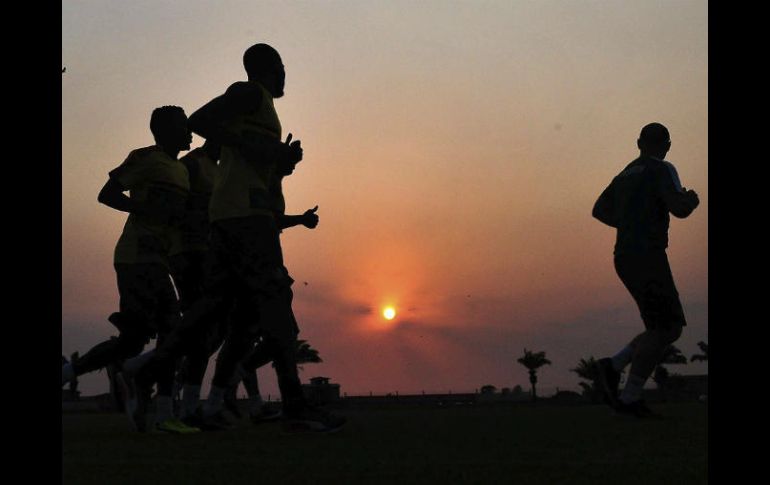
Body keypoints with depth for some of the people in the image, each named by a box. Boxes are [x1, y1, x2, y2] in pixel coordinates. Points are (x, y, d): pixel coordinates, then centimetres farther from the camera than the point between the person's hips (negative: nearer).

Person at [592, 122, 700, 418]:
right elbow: (679, 209, -18)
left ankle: (612, 366, 1)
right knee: (664, 329, -8)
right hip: (647, 257, -9)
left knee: (670, 328, 11)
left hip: (626, 258, 9)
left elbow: (599, 211, 27)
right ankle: (630, 398, -11)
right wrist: (691, 199, 4)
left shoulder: (626, 174, 20)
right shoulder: (662, 170, -5)